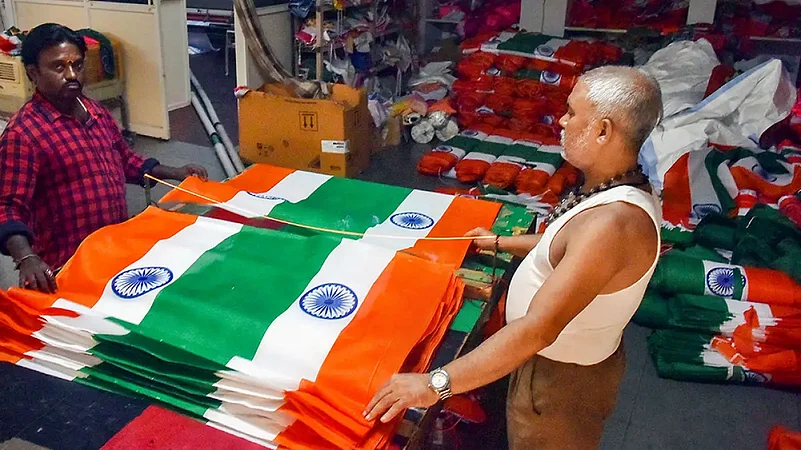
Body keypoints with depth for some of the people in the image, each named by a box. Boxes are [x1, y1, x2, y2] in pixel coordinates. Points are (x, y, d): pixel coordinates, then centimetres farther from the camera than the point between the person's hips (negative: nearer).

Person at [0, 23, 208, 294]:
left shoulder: (97, 112, 6)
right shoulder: (22, 132, -16)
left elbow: (125, 161, 20)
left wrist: (176, 174, 8)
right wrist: (27, 259, -35)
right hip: (68, 264, -7)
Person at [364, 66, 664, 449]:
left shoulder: (612, 222, -36)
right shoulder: (619, 189, -5)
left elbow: (538, 329, -41)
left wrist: (436, 384, -41)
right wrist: (503, 243, 19)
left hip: (562, 379, -8)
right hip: (554, 358, 8)